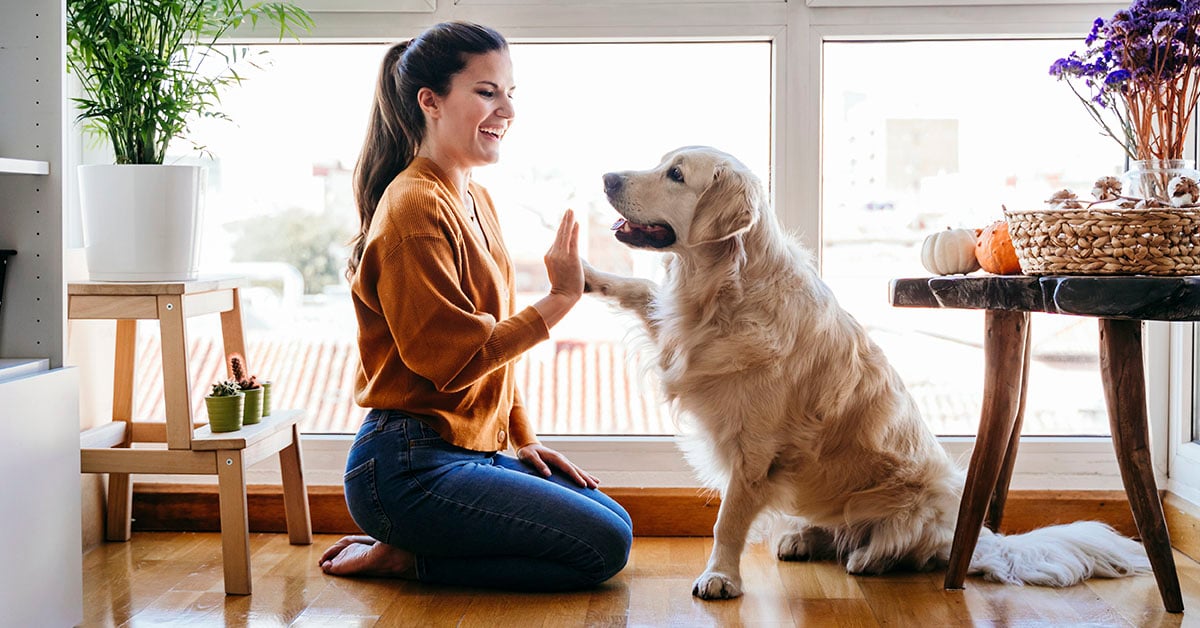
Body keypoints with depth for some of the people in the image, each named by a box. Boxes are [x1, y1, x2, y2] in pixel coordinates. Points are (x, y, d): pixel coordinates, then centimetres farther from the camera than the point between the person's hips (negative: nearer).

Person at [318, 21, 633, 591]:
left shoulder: (476, 201, 14)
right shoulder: (414, 207, -16)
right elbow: (453, 359, -20)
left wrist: (524, 439, 13)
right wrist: (559, 299, -17)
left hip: (472, 451, 10)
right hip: (409, 468, -10)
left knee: (616, 521, 11)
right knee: (603, 547, -11)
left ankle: (408, 550, 9)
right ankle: (404, 557, -2)